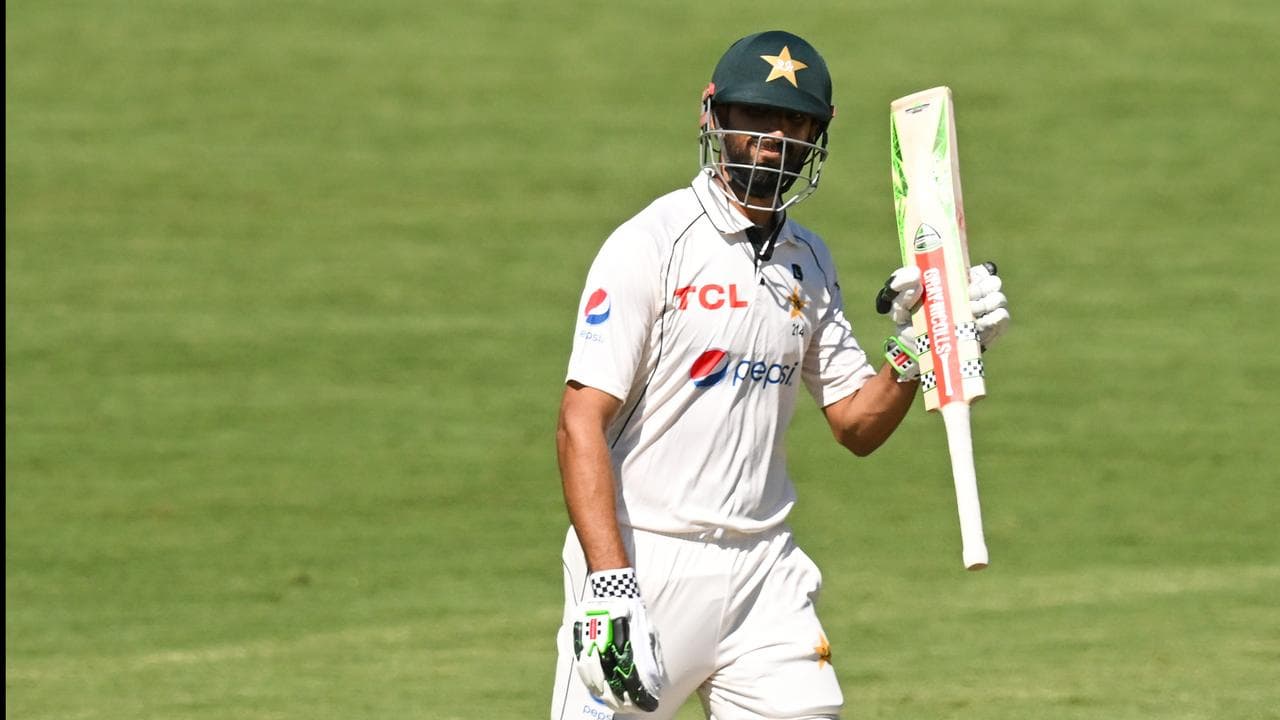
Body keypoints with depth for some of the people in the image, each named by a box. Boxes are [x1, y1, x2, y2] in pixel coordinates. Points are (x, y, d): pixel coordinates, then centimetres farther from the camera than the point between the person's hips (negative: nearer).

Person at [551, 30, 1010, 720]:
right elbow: (582, 425, -15)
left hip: (765, 571, 6)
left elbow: (856, 424, 16)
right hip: (643, 560, -6)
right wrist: (609, 590, -24)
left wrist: (917, 344, -3)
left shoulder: (809, 261, 12)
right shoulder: (651, 244, -9)